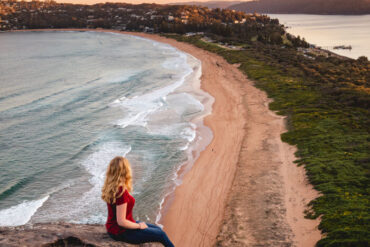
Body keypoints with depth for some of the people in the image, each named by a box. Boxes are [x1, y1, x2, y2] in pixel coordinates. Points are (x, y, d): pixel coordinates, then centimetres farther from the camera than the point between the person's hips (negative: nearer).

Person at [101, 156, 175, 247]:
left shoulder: (110, 187, -2)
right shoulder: (121, 191, -30)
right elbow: (121, 222, -25)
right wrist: (139, 226, -13)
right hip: (121, 232, -10)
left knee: (158, 229, 18)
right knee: (161, 235, 1)